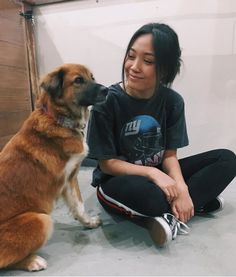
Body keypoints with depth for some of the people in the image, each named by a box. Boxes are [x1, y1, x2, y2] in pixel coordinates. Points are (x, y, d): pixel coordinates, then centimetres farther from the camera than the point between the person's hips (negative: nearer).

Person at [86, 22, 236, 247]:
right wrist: (152, 173, -28)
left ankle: (167, 215, -19)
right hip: (118, 182, -4)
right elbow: (107, 163, -15)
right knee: (147, 193, -41)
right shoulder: (107, 101, -18)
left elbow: (170, 155, -5)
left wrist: (181, 188, -24)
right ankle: (199, 200, -12)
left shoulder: (172, 101, -8)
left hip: (158, 175, 5)